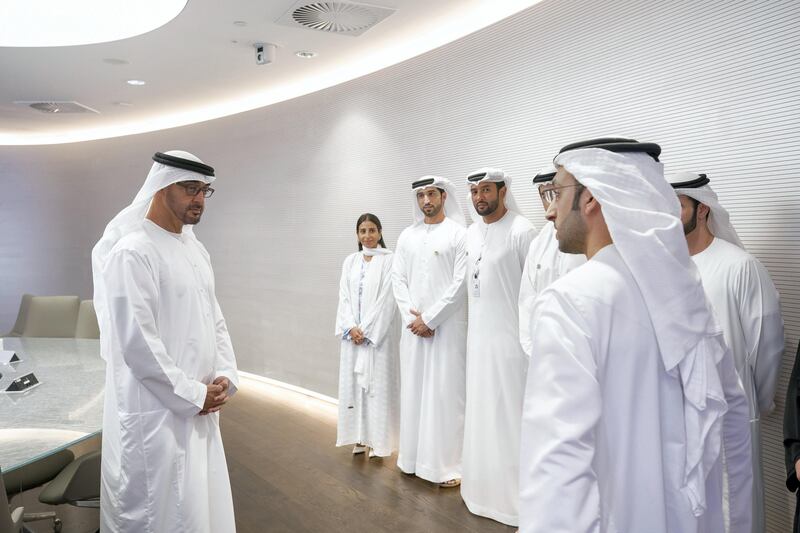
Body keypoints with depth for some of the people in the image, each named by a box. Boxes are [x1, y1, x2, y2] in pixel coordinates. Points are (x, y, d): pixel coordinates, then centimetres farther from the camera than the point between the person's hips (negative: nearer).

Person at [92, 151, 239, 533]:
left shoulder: (195, 249, 10)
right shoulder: (132, 253, -16)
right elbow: (137, 343, -20)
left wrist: (225, 376, -1)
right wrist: (193, 395, -15)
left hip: (200, 407, 8)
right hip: (157, 413, -8)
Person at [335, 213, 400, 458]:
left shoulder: (389, 260, -5)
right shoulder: (350, 261, 10)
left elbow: (386, 299, -10)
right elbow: (344, 297, 5)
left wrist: (367, 330, -13)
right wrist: (351, 327, -8)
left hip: (378, 333, -5)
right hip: (352, 332, 5)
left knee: (377, 384, 0)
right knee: (353, 383, 8)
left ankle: (377, 440, 9)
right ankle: (359, 437, 19)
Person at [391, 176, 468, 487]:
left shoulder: (459, 234, -4)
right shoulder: (407, 236, 11)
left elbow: (461, 283, -10)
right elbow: (398, 278, 8)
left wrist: (430, 319, -11)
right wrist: (411, 317, -6)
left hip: (447, 327, -5)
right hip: (413, 326, 5)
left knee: (445, 393, -3)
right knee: (413, 390, 10)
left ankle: (448, 464, 7)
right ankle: (414, 456, 23)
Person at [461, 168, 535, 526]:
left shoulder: (521, 231, -12)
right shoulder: (471, 233, 10)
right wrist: (471, 325, 14)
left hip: (509, 337, -7)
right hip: (477, 336, 7)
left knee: (508, 416, 0)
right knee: (480, 413, 14)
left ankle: (514, 496, 14)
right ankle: (483, 487, 29)